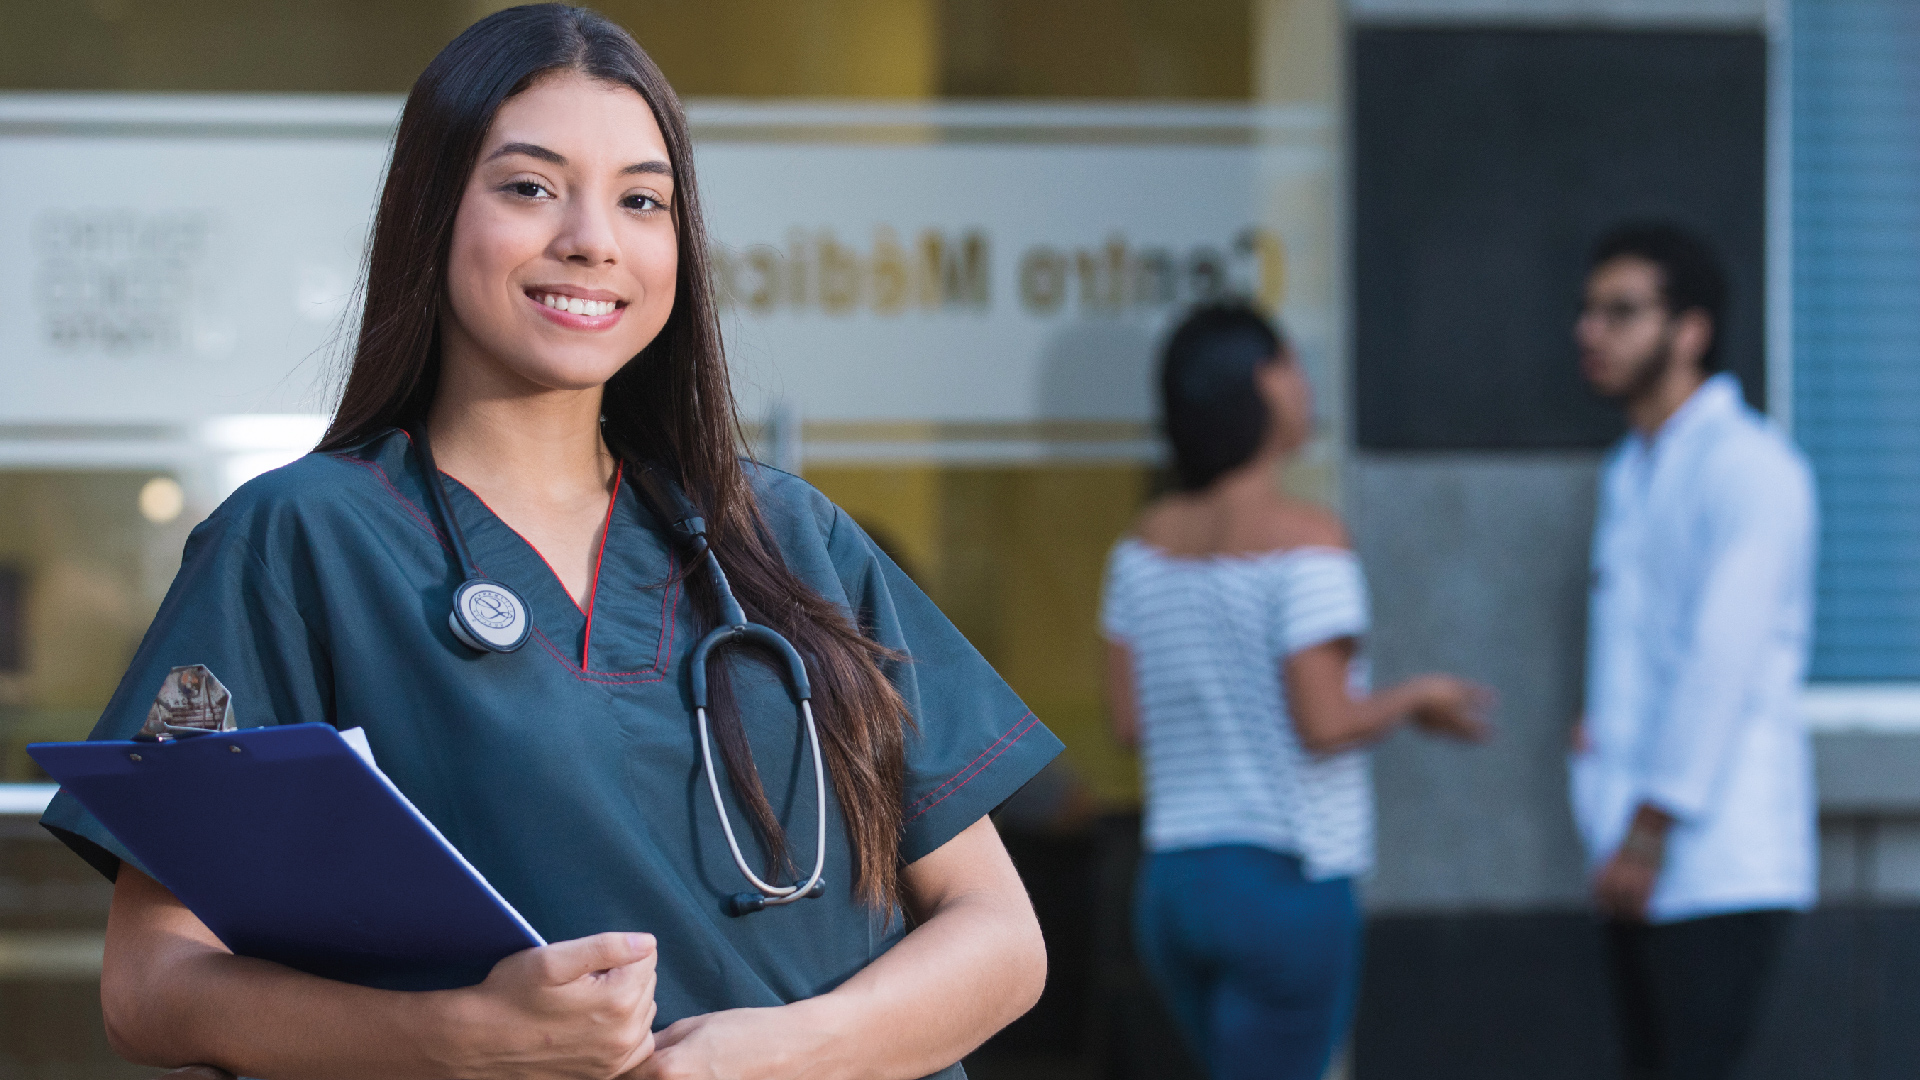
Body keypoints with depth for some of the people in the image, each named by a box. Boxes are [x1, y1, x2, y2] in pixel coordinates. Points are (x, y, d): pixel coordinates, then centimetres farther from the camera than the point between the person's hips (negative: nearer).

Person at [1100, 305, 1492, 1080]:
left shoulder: (1148, 542, 7)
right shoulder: (1304, 539, -14)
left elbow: (1130, 718, 8)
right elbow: (1326, 724, -18)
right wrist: (1416, 699, 0)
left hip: (1170, 885, 7)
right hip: (1284, 883, -7)